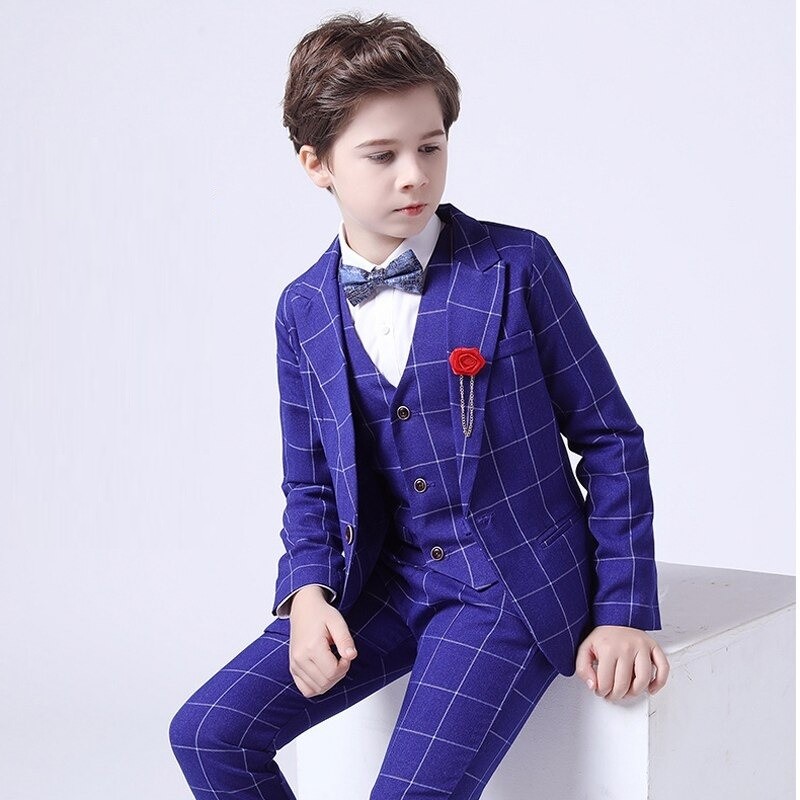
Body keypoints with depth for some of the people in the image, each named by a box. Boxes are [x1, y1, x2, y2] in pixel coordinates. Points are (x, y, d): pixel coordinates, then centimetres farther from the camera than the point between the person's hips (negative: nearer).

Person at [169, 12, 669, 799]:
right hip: (383, 579, 5)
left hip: (514, 583, -4)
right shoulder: (303, 310, 3)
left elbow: (610, 439, -3)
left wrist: (622, 612, -7)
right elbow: (310, 485, 12)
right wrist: (307, 593, -7)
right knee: (208, 732, -8)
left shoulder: (517, 267, -8)